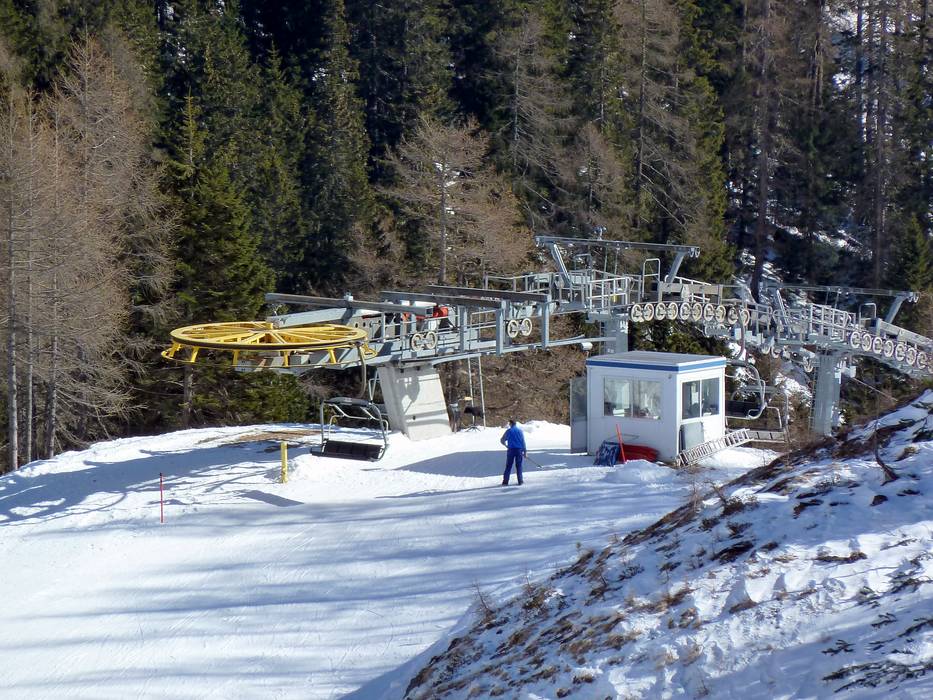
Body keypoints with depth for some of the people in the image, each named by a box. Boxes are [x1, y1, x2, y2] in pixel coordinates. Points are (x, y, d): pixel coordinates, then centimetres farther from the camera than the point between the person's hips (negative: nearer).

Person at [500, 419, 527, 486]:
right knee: (519, 466, 9)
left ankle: (505, 481, -1)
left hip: (511, 450, -1)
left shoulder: (508, 431, -1)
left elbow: (502, 440, 3)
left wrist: (506, 445, 24)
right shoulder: (520, 430, 3)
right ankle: (520, 481, 8)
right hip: (519, 450, 1)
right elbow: (523, 442, 2)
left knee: (508, 466, 3)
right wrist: (525, 451, 7)